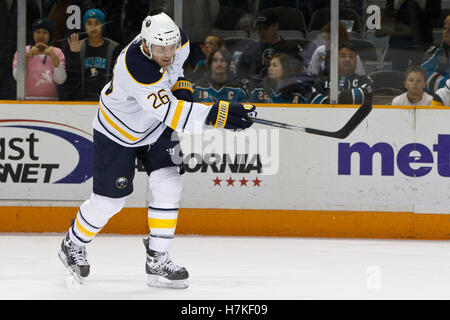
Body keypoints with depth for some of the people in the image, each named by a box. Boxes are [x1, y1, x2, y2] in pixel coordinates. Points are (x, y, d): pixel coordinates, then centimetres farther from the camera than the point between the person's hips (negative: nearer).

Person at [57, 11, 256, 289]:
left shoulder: (180, 41, -18)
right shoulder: (136, 68, -41)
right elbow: (171, 113, -45)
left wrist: (181, 86, -7)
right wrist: (216, 115, -53)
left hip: (156, 129, 6)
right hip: (118, 129, -6)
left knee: (169, 186, -7)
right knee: (109, 200, 1)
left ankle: (157, 260, 1)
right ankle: (73, 245, 28)